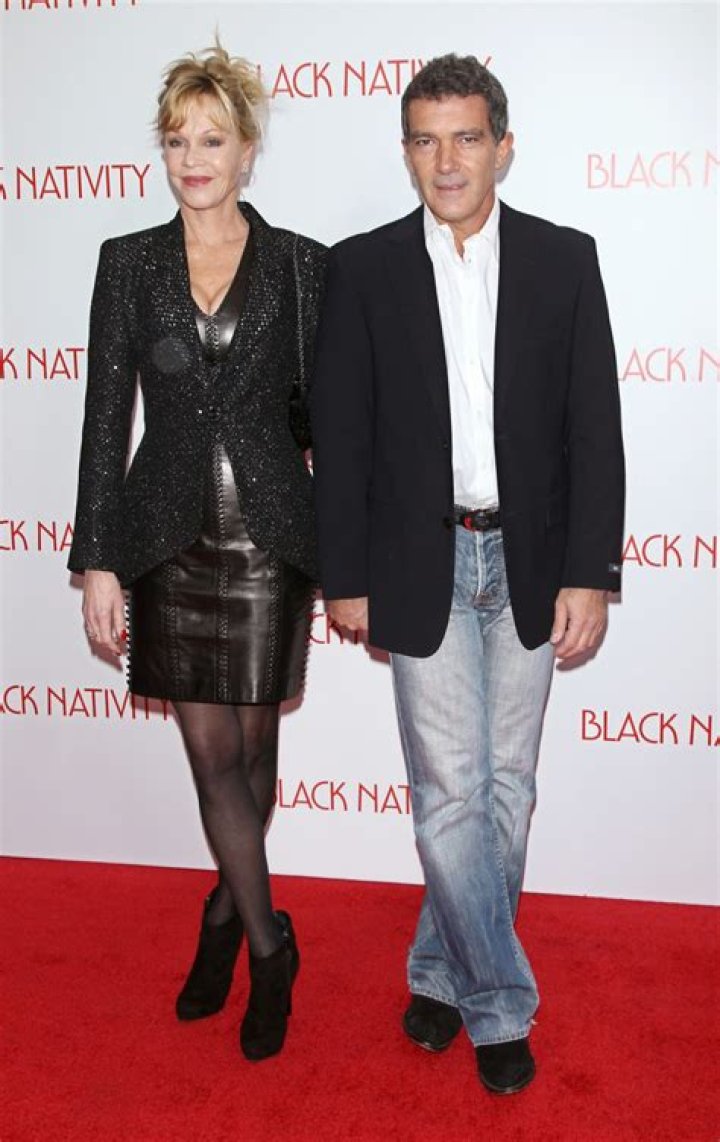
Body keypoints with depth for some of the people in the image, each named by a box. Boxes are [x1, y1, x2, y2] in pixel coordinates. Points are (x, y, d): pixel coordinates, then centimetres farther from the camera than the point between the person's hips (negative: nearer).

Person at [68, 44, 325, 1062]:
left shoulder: (299, 263, 1)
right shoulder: (128, 263, 4)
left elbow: (322, 407, 4)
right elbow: (106, 415, 2)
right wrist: (97, 561, -3)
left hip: (270, 534, -1)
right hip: (171, 537, 1)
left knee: (253, 744, 9)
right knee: (212, 754, 4)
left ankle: (227, 914, 32)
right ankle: (267, 946, 22)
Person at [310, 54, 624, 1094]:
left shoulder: (564, 260, 1)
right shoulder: (363, 269, 0)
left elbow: (594, 426, -1)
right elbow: (340, 434, 0)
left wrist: (589, 573, -8)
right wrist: (345, 576, -1)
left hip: (530, 561, 2)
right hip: (421, 563, -1)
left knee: (507, 783, 10)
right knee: (451, 791, -1)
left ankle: (442, 969, 30)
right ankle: (499, 1003, 17)